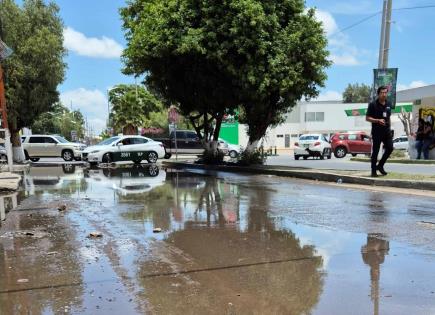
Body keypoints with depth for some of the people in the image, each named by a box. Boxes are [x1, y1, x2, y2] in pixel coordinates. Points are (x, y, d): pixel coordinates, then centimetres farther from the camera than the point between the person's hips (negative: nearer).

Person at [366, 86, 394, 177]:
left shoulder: (388, 104, 10)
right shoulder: (373, 104, -7)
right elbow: (367, 118, -7)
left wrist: (389, 128, 15)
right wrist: (378, 120, -20)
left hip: (386, 131, 5)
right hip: (377, 131, -5)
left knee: (390, 148, -3)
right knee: (375, 151, -1)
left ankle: (380, 165, 16)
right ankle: (373, 170, 9)